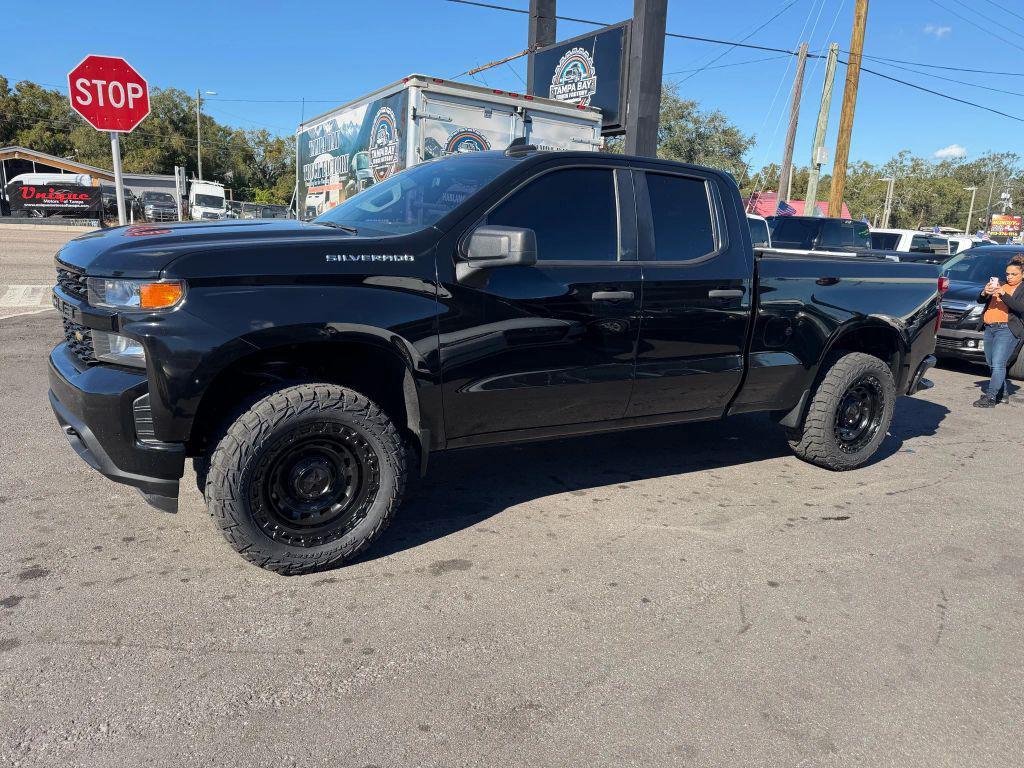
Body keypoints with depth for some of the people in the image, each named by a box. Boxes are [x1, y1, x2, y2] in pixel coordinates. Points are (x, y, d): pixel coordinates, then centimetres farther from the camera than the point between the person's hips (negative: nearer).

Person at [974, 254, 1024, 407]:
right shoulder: (1000, 285, 18)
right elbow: (980, 301, 12)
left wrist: (1003, 294, -23)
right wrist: (985, 293, -10)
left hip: (1007, 330, -6)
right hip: (989, 329, 6)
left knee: (998, 364, -15)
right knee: (991, 364, 13)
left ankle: (990, 397, -17)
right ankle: (1004, 393, 27)